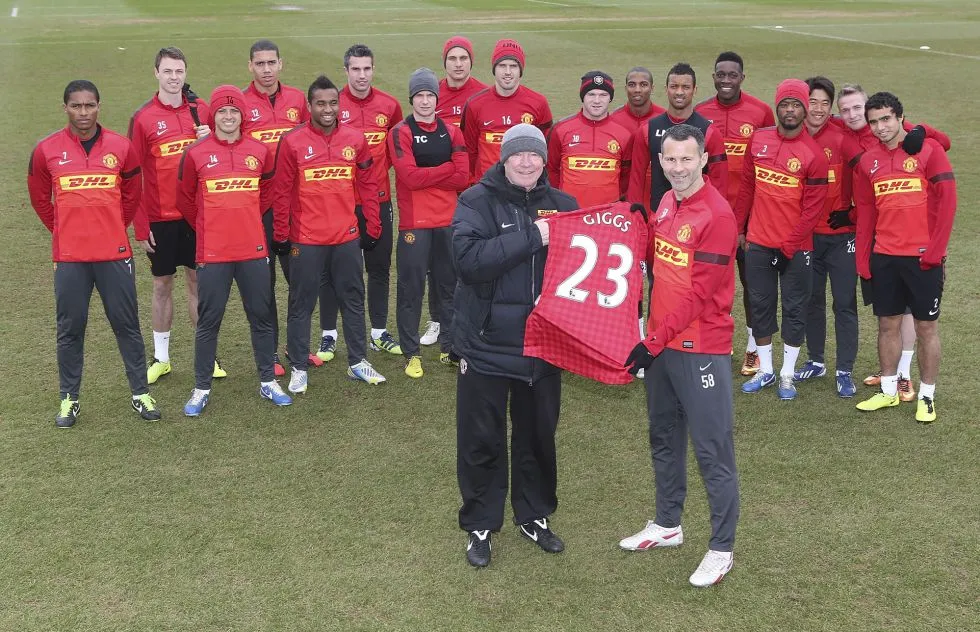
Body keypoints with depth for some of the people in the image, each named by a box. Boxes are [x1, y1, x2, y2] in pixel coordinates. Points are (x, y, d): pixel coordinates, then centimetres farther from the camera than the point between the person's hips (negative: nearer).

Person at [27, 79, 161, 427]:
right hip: (69, 257, 0)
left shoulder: (121, 147, 0)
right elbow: (40, 199, 12)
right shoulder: (47, 150, -1)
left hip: (115, 254, 0)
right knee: (70, 328, 7)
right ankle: (69, 398, 18)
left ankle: (141, 393, 17)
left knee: (127, 324, 7)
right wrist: (63, 231, 13)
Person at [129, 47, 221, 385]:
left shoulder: (201, 109, 2)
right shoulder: (143, 118, -6)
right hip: (161, 218, -2)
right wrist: (141, 226, -9)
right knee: (162, 285, 9)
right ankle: (160, 357, 20)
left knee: (198, 281, 10)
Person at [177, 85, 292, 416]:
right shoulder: (195, 154, -3)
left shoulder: (260, 151, 3)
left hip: (254, 250, 2)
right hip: (212, 253, -2)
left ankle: (268, 382, 23)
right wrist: (208, 228, 11)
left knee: (262, 316, 10)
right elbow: (185, 200, 7)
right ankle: (201, 389, 15)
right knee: (208, 321, 5)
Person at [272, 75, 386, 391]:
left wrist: (372, 227, 7)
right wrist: (281, 234, -2)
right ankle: (299, 368, 18)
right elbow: (281, 192, -3)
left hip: (347, 237, 3)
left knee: (353, 300, 13)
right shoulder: (292, 142, -7)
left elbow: (368, 185, 7)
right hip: (305, 240, -3)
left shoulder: (355, 139, 1)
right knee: (301, 305, 7)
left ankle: (357, 362, 26)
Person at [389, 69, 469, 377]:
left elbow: (462, 178, -3)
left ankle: (449, 348, 23)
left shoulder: (451, 132, 8)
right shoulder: (400, 133, -3)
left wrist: (426, 176, -11)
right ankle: (412, 353, 10)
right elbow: (410, 177, -17)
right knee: (411, 288, 0)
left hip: (448, 221, 4)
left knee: (449, 285, 11)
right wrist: (448, 168, -8)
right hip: (414, 223, -4)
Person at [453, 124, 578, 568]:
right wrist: (531, 237, -26)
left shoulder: (561, 205, 5)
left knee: (539, 435, 16)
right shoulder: (477, 201, -8)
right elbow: (469, 258, -24)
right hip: (487, 343, -3)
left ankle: (534, 516, 34)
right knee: (482, 440, 8)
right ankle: (480, 525, 24)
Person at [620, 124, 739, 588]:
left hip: (701, 350, -8)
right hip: (661, 342, 9)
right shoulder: (667, 203, 8)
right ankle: (667, 525, 36)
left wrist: (654, 342, -18)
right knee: (663, 437, 20)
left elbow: (700, 295, -19)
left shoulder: (716, 215, -18)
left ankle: (721, 549, 10)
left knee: (712, 449, -1)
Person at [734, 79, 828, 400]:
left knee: (794, 309, 7)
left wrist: (790, 246, -13)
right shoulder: (758, 140, 2)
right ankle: (765, 370, 24)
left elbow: (812, 208, -11)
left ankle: (787, 374, 19)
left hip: (795, 248, -4)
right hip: (757, 242, 4)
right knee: (760, 306, 11)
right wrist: (738, 228, 8)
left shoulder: (814, 154, -10)